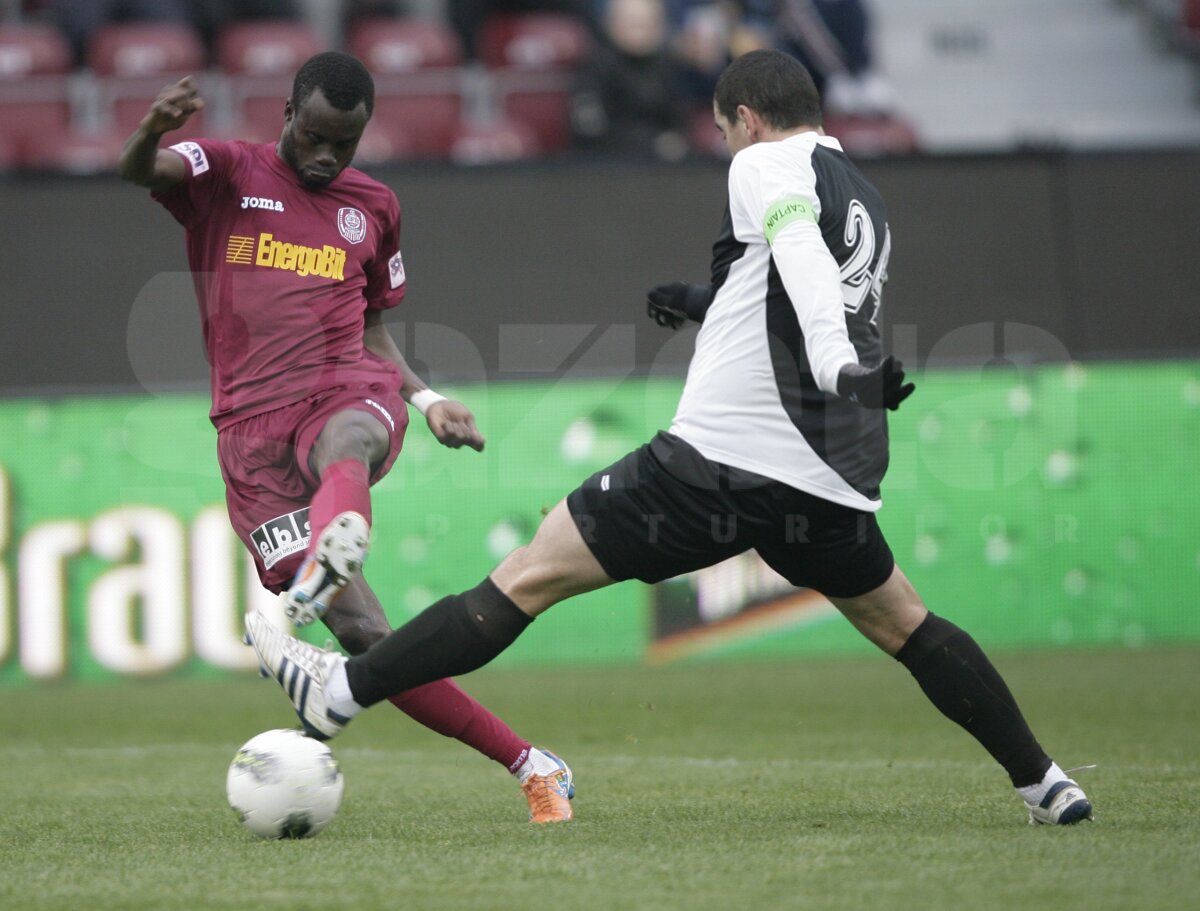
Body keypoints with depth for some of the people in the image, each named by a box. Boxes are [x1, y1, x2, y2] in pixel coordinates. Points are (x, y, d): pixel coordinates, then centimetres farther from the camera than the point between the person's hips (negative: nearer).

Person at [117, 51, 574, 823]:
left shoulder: (373, 207, 19)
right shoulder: (226, 175, 9)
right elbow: (139, 172, -12)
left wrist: (427, 399, 13)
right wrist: (154, 130, -35)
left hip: (350, 394, 1)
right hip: (254, 433, -1)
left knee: (342, 443, -41)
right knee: (364, 636, -13)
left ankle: (328, 561, -74)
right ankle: (529, 766, -5)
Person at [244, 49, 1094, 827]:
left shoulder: (765, 165, -2)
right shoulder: (866, 201, 20)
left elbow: (799, 246, -22)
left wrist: (834, 358, -39)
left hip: (722, 458, -7)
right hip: (832, 476, 7)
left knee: (534, 573, -3)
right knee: (904, 624, 24)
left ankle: (343, 690, -1)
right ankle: (1044, 782, 23)